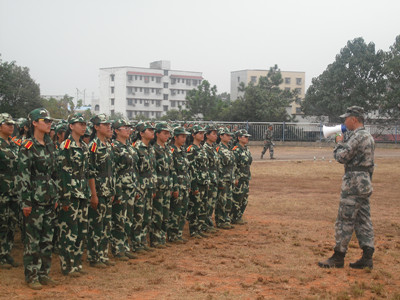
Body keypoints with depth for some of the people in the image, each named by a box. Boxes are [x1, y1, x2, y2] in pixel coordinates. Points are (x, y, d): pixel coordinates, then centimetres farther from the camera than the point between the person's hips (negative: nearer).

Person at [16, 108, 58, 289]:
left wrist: (55, 196, 14)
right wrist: (25, 201, -16)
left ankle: (44, 272, 20)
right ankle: (31, 276, 9)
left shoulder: (50, 145, 11)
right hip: (35, 199, -7)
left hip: (49, 198, 7)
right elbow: (22, 176, -14)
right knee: (33, 238, 0)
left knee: (47, 237, 11)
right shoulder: (28, 147, -11)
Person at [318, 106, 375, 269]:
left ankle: (338, 257, 1)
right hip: (365, 182, 10)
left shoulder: (358, 136, -17)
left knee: (345, 219, -4)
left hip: (354, 183, -10)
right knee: (363, 219, 10)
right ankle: (367, 256, 11)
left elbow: (342, 156, -19)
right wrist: (344, 141, 10)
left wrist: (340, 142, -3)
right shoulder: (367, 136, 16)